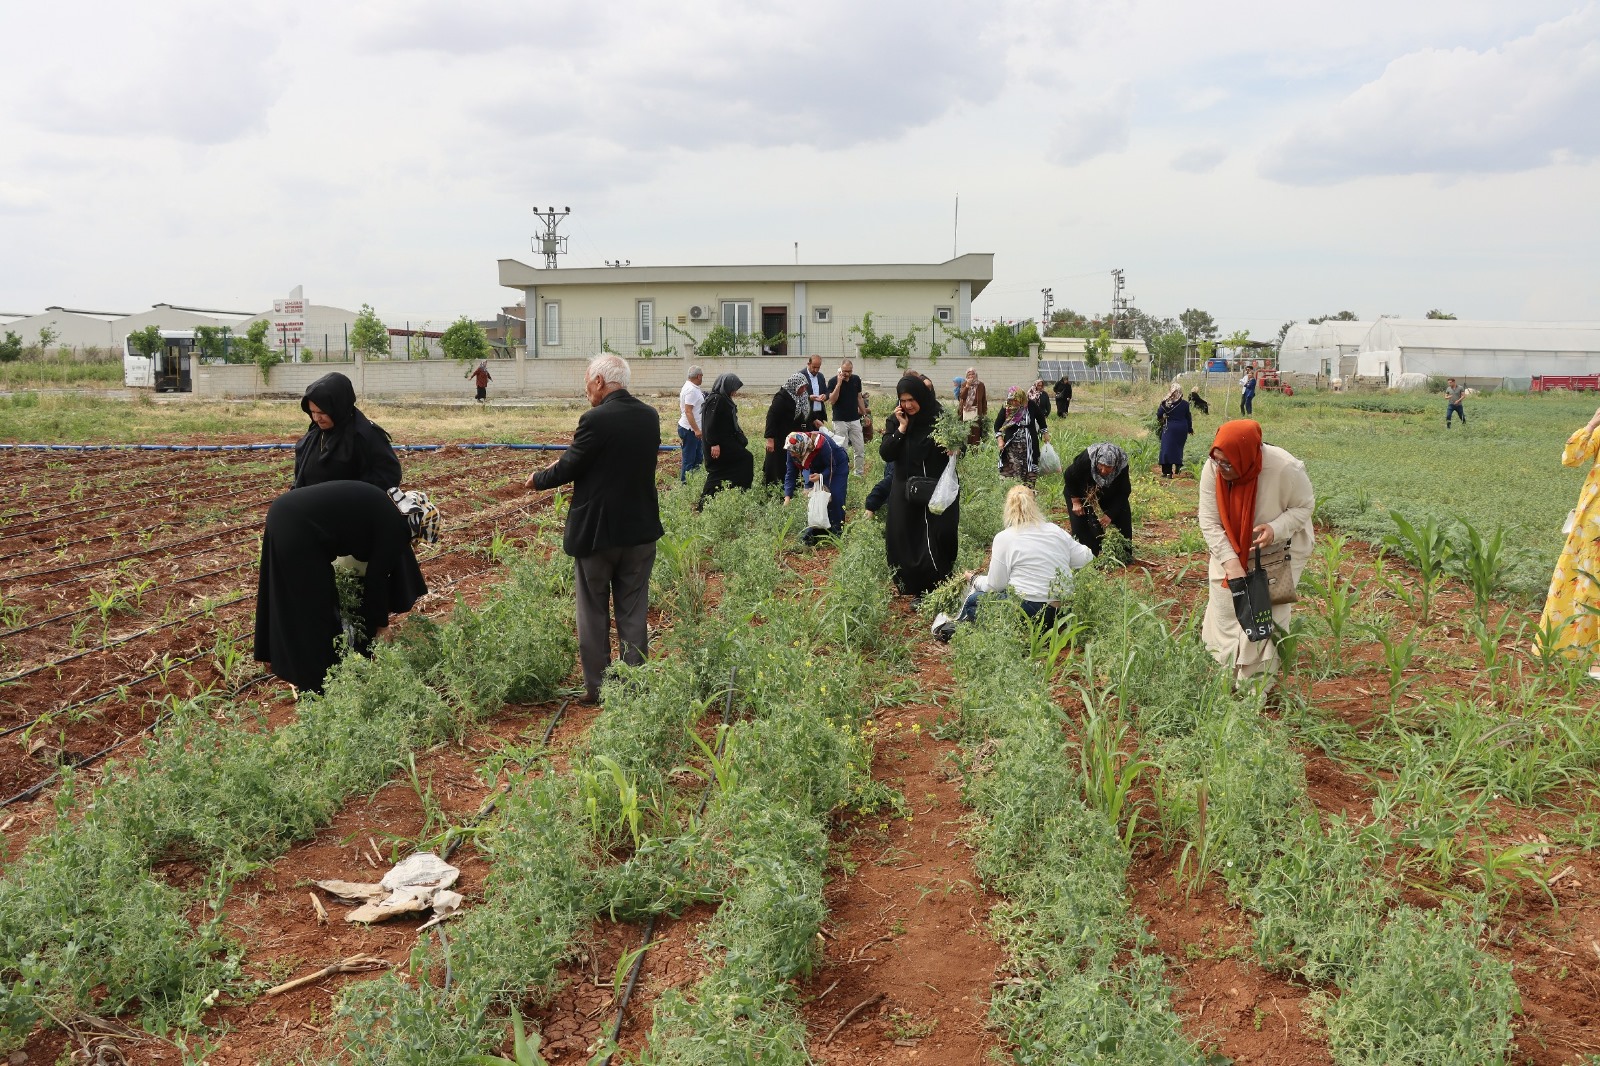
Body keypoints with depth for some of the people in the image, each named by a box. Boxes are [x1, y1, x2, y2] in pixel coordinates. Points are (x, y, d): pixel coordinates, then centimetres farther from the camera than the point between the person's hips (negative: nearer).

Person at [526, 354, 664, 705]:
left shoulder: (596, 420, -19)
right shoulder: (651, 417, 1)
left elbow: (568, 469, -13)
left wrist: (537, 479, 7)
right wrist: (574, 454, 16)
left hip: (596, 531, -5)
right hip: (640, 531, 5)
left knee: (594, 614, 9)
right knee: (633, 613, 13)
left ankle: (596, 688, 16)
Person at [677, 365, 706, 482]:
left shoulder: (691, 387, 12)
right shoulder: (691, 390, -20)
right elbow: (688, 411, -25)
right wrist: (696, 430, -27)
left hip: (693, 429, 11)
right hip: (690, 429, -11)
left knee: (698, 457, 18)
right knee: (688, 459, -2)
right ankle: (684, 482, 5)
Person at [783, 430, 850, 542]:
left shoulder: (821, 444, -41)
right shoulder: (792, 450, -25)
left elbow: (831, 467, -29)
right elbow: (790, 473, -21)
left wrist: (821, 476, -50)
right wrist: (787, 497, -31)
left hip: (837, 465, -5)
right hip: (817, 469, 5)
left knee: (835, 497, -19)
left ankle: (837, 530, -8)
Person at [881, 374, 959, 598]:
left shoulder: (940, 418, -5)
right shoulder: (895, 421, 3)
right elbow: (885, 454, -5)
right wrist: (902, 428, -12)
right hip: (904, 494, 3)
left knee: (936, 544, -2)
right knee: (905, 543, 5)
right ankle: (913, 590, 20)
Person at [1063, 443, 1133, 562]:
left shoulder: (1122, 467, -33)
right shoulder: (1086, 459, -40)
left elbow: (1123, 493, -20)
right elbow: (1069, 477, -21)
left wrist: (1110, 514, -27)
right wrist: (1075, 501, -19)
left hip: (1108, 493, 2)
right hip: (1081, 491, -2)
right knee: (1080, 521, -14)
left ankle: (1124, 555, 6)